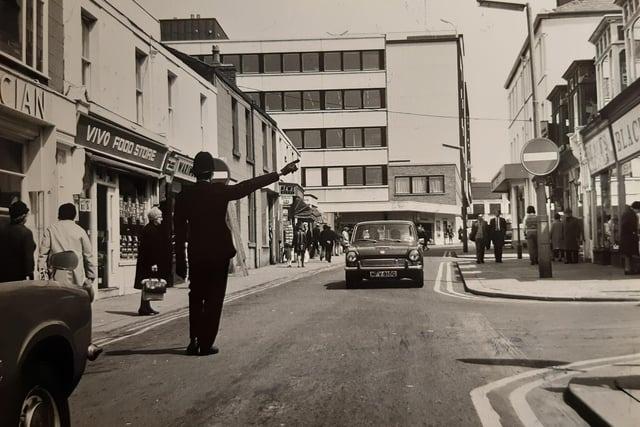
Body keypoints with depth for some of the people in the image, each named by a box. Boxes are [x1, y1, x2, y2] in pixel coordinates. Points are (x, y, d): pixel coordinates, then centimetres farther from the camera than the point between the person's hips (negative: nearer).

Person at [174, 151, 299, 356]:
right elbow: (248, 186, -6)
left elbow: (179, 231, 1)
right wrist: (280, 173, 0)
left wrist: (180, 261, 7)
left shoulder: (184, 196, 0)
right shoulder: (220, 191, -8)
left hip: (196, 255, 3)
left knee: (196, 299, 15)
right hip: (219, 253, -3)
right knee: (214, 299, 3)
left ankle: (194, 341, 14)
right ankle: (206, 344, 2)